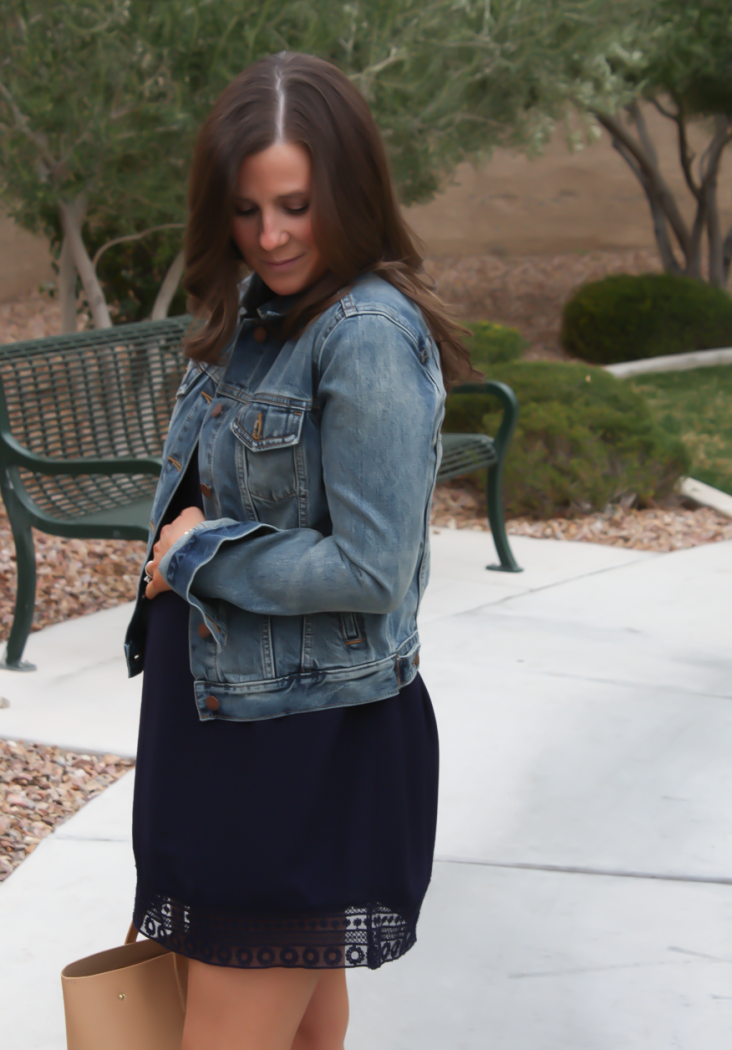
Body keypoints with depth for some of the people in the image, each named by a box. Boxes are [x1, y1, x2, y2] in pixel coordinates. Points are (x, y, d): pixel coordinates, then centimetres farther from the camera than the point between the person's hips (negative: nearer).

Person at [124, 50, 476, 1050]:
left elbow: (370, 571, -23)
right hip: (221, 706, 9)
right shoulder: (257, 310, 7)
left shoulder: (370, 336, -20)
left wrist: (200, 556, -13)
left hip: (307, 738, -8)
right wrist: (177, 547, 2)